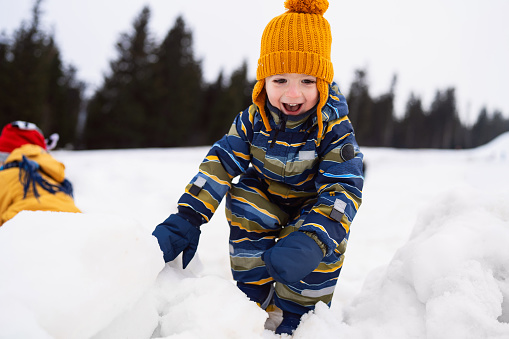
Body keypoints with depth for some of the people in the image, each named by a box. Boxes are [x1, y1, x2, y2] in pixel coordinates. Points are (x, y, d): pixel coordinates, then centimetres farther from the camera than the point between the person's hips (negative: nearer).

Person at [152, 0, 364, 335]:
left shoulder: (335, 128, -28)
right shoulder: (253, 119, -20)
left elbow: (343, 187, -36)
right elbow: (220, 162, -21)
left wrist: (312, 241, -54)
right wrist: (186, 219, -32)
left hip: (313, 200, -2)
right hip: (266, 196, 2)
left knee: (330, 232, -30)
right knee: (244, 203, -27)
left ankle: (297, 310, -7)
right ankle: (255, 297, -8)